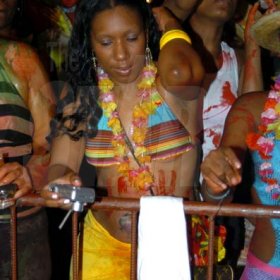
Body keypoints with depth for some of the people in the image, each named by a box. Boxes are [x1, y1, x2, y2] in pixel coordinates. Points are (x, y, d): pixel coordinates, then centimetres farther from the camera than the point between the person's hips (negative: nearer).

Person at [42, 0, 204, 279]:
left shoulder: (172, 85, -12)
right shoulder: (81, 94, -1)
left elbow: (179, 70, -36)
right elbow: (60, 164, -10)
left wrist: (170, 26, -14)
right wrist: (60, 182, -34)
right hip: (103, 243, 3)